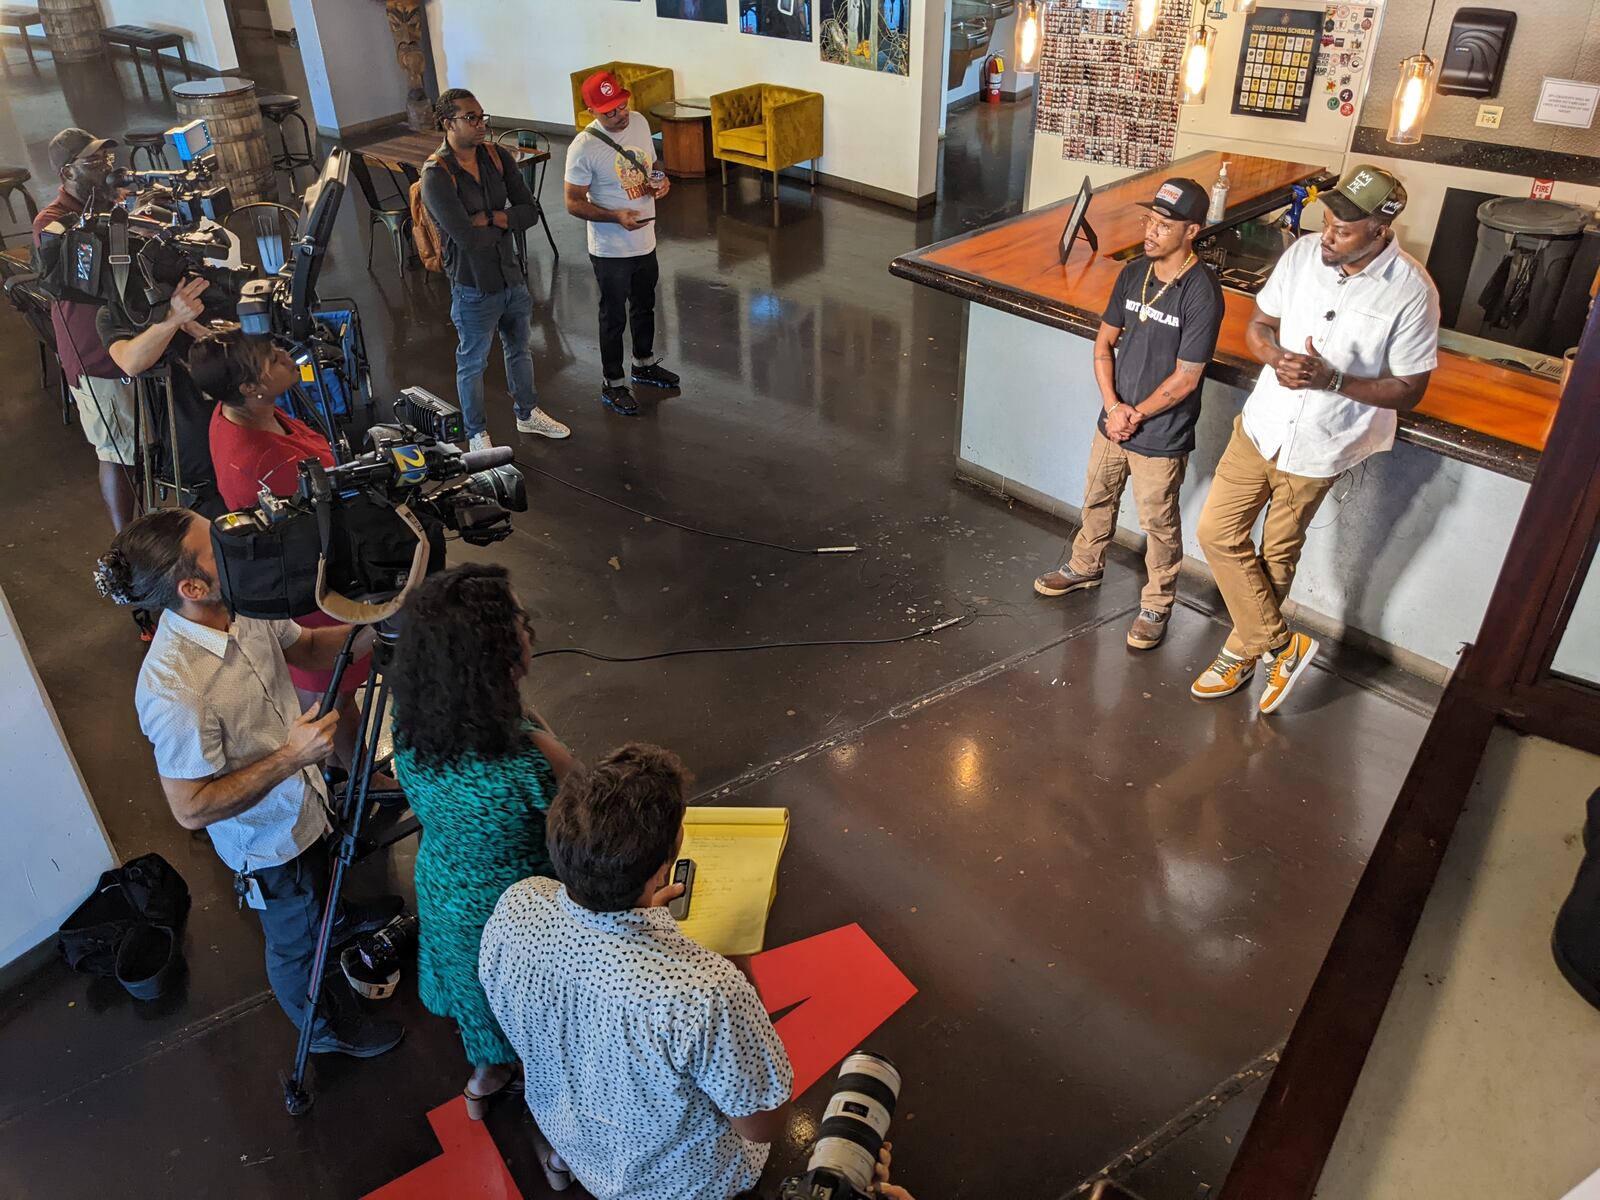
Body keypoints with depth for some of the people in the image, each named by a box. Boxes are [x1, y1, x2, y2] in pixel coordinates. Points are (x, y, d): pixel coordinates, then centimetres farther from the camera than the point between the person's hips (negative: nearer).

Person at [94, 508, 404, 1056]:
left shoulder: (243, 607, -18)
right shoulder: (174, 691, -40)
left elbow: (307, 647, 0)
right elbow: (191, 808, -31)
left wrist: (367, 630, -18)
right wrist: (291, 757, -34)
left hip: (304, 799, 7)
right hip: (269, 841, -7)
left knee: (321, 880, 38)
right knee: (296, 941, 21)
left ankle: (336, 918, 71)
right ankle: (325, 1030, 49)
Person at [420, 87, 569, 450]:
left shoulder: (497, 158, -3)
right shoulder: (436, 175, -22)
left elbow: (530, 212, -6)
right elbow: (467, 236, -29)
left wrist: (487, 219, -21)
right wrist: (504, 223, -12)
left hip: (512, 277, 7)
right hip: (474, 288, -6)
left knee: (520, 350, 25)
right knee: (472, 364, 12)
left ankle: (527, 414, 47)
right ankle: (477, 434, 30)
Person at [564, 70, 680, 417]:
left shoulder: (639, 122, -3)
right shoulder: (583, 148, -22)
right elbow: (574, 203, -17)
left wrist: (661, 182, -9)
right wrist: (616, 216, -30)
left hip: (645, 242, 6)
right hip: (611, 251, -6)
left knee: (644, 307, 24)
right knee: (614, 317, 8)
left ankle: (644, 364, 46)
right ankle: (612, 385, 24)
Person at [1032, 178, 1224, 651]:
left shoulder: (1201, 292, -21)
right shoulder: (1133, 273, -2)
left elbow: (1185, 379, -20)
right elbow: (1105, 343, 4)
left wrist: (1135, 415, -12)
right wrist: (1113, 406, -9)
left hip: (1161, 438, -6)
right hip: (1114, 421, 6)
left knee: (1159, 526, 10)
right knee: (1097, 501, 24)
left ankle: (1156, 606, 28)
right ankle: (1085, 567, 48)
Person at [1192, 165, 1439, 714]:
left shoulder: (1411, 293, -19)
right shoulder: (1304, 252, -8)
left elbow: (1408, 390, -12)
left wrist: (1332, 380, -27)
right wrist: (1277, 357, -19)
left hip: (1319, 448, -4)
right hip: (1261, 425, 4)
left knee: (1277, 556, 10)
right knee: (1216, 532, 5)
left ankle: (1241, 651, 29)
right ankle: (1283, 644, 22)